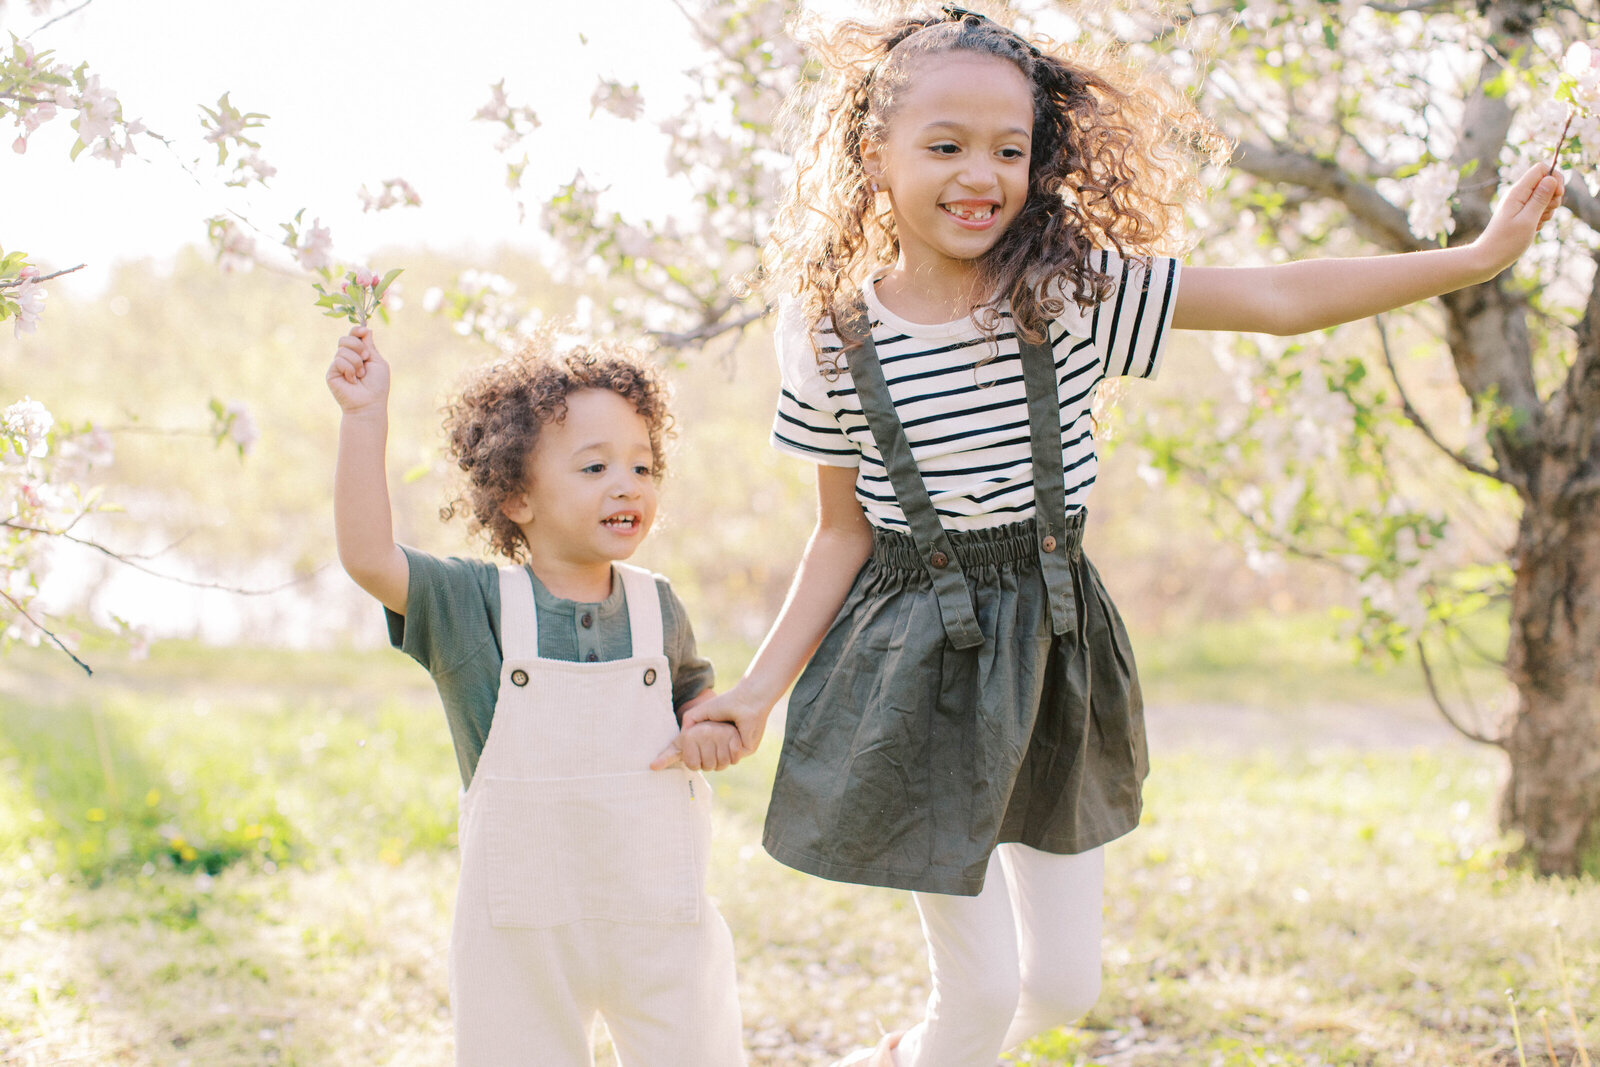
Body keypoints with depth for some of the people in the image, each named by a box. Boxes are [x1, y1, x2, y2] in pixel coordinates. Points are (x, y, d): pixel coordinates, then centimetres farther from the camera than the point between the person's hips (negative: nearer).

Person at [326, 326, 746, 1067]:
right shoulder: (471, 605, -8)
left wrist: (712, 730, -4)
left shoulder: (656, 608, 1)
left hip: (662, 920, 2)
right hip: (522, 928, -2)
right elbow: (367, 556, -22)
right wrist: (365, 415, -25)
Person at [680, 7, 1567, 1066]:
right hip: (919, 662, -2)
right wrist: (761, 687, -4)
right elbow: (843, 531, 0)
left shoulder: (1073, 287, -8)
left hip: (1055, 646, 3)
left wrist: (1479, 255, -11)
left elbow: (1279, 298, -9)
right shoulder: (831, 329, -8)